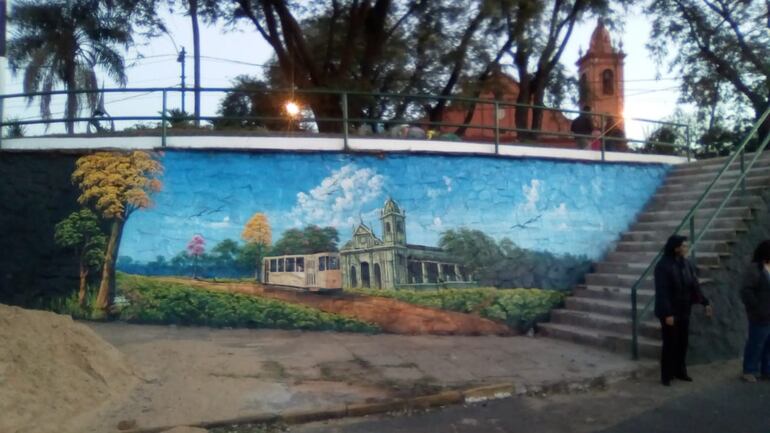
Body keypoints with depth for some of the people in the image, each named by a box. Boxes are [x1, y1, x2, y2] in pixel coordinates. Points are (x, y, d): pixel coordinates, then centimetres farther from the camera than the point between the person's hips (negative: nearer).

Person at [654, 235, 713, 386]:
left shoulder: (687, 264, 4)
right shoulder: (663, 266, -18)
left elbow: (695, 286, 10)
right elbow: (662, 292, -20)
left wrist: (705, 303, 2)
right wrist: (667, 313, -23)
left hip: (684, 311, 7)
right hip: (670, 312, -7)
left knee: (683, 342, 14)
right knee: (670, 344, 1)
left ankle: (680, 372, 29)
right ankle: (666, 376, 13)